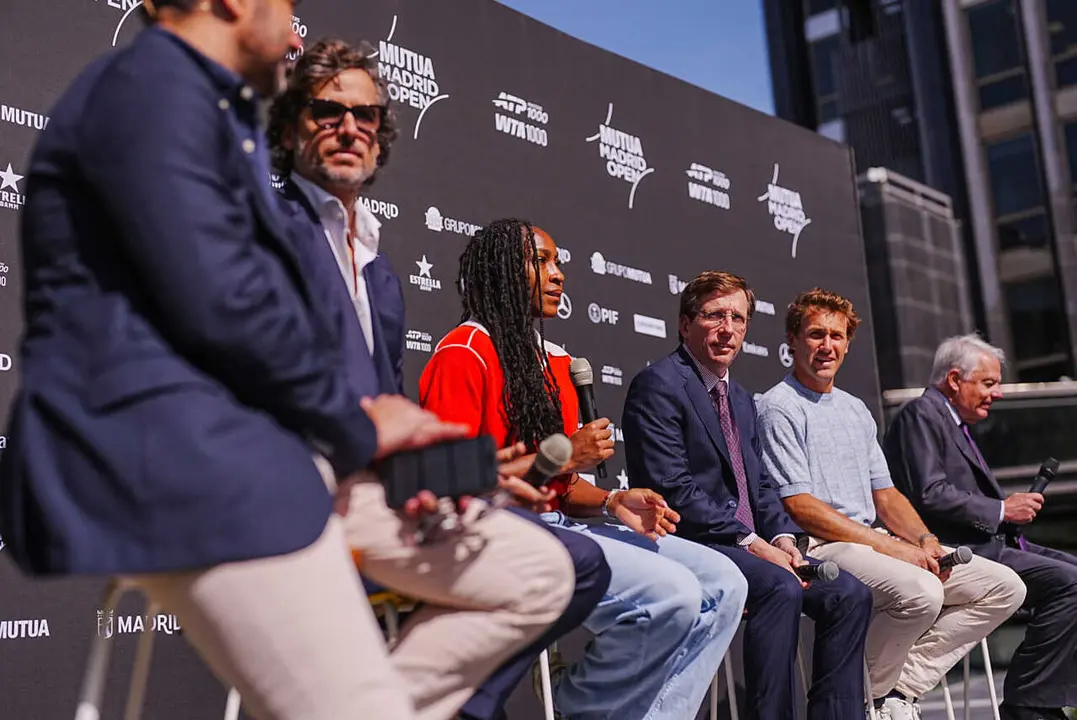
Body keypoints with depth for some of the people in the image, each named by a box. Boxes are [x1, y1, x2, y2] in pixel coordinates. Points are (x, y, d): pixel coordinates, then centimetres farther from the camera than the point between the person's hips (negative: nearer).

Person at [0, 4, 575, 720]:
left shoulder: (219, 111, 24)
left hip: (272, 439, 10)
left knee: (536, 574, 8)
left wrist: (371, 423, 5)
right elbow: (220, 301, -19)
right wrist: (358, 429, -6)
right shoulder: (153, 85, -8)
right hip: (172, 449, -10)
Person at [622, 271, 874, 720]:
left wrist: (783, 539, -2)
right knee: (780, 588, -31)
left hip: (749, 543, 9)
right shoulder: (658, 385, -9)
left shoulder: (741, 398, 20)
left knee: (850, 593, -6)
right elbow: (671, 489, -17)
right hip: (689, 543, -9)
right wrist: (751, 543, -18)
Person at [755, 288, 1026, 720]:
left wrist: (924, 539, -2)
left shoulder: (856, 410, 21)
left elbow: (884, 495, 20)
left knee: (1003, 586, -2)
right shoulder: (778, 408, -4)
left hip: (879, 542, 9)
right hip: (819, 548, -8)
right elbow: (800, 507, -13)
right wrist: (890, 547, -16)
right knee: (920, 591, -34)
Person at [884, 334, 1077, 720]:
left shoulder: (954, 422, 24)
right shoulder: (921, 415, -8)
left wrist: (1014, 506, 7)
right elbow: (930, 496, -20)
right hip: (956, 552, -10)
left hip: (985, 543, 10)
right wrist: (1001, 510, -14)